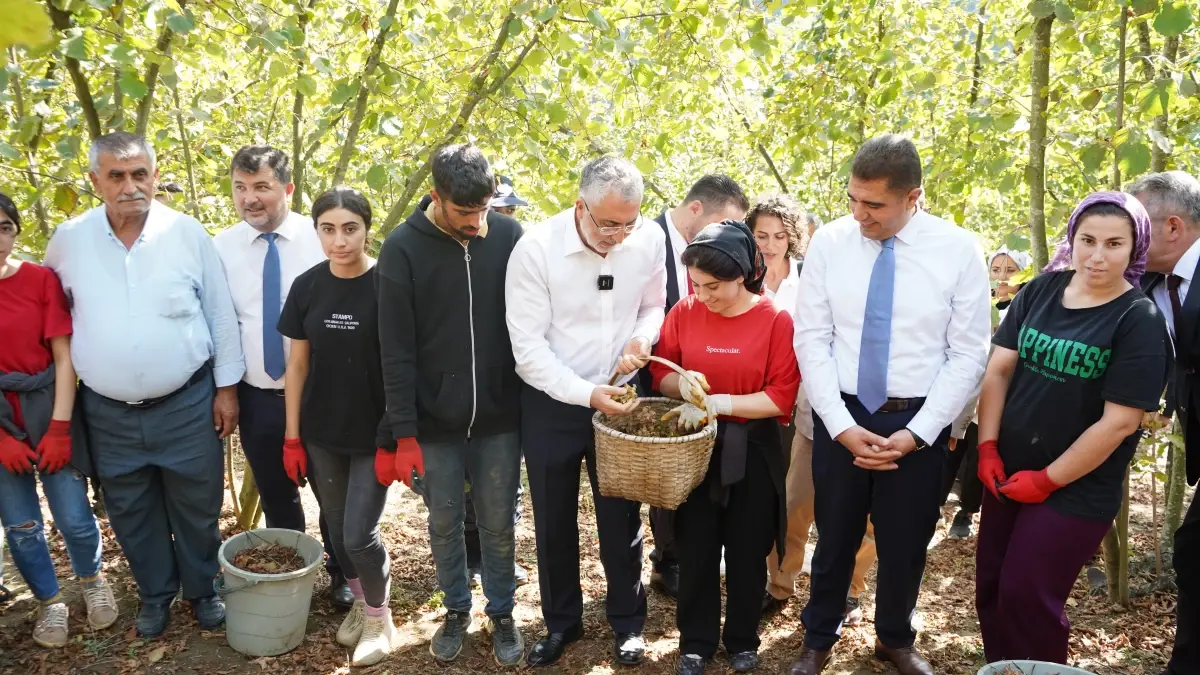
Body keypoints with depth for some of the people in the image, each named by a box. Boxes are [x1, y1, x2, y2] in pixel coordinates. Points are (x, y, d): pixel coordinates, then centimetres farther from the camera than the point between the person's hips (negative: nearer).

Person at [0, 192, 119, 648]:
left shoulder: (41, 279, -6)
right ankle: (50, 603, 31)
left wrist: (59, 428, -9)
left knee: (74, 519, 4)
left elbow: (64, 359, -5)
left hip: (47, 410, -1)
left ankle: (92, 582, 32)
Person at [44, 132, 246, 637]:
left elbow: (221, 315, -2)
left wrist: (227, 386, -2)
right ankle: (156, 594, 38)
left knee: (196, 507, 12)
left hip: (186, 404, -2)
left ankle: (203, 589, 34)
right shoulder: (68, 240, -2)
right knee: (132, 515, 16)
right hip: (109, 413, 2)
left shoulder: (188, 233, -7)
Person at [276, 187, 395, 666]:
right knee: (337, 528, 14)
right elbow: (298, 364, 5)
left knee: (359, 534, -2)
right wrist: (292, 436, 4)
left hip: (373, 434, -4)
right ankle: (360, 602, 39)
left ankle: (379, 615, 24)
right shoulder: (307, 286, -2)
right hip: (321, 434, 4)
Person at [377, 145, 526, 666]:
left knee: (498, 525, 14)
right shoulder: (403, 248, -10)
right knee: (444, 525, 16)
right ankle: (457, 609, 38)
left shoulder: (509, 235, -5)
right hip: (435, 424, -1)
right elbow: (396, 350, -8)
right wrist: (404, 433, -9)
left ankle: (502, 613, 34)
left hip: (499, 419, 1)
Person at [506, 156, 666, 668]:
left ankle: (628, 622, 33)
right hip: (549, 403, -1)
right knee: (554, 519, 14)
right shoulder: (535, 248, -19)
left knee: (620, 516, 12)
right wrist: (586, 394, -28)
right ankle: (561, 622, 35)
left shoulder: (650, 241, -10)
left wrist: (643, 336, -16)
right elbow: (528, 346, -19)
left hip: (618, 397, 2)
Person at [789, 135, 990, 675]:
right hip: (841, 416, 0)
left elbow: (968, 353, -6)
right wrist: (841, 425, -13)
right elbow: (812, 340, -5)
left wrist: (916, 432, -13)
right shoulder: (829, 243, -6)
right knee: (835, 536, 14)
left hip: (919, 423, 0)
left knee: (906, 542, 16)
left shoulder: (959, 250, -8)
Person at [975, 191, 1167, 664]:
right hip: (1007, 474, 5)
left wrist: (1047, 481, -13)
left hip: (1075, 491, -4)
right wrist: (988, 448, -6)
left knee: (1026, 599, 3)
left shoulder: (1140, 319, -12)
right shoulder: (1042, 290, 1)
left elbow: (1119, 422, -15)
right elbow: (998, 369, 3)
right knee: (990, 589, 13)